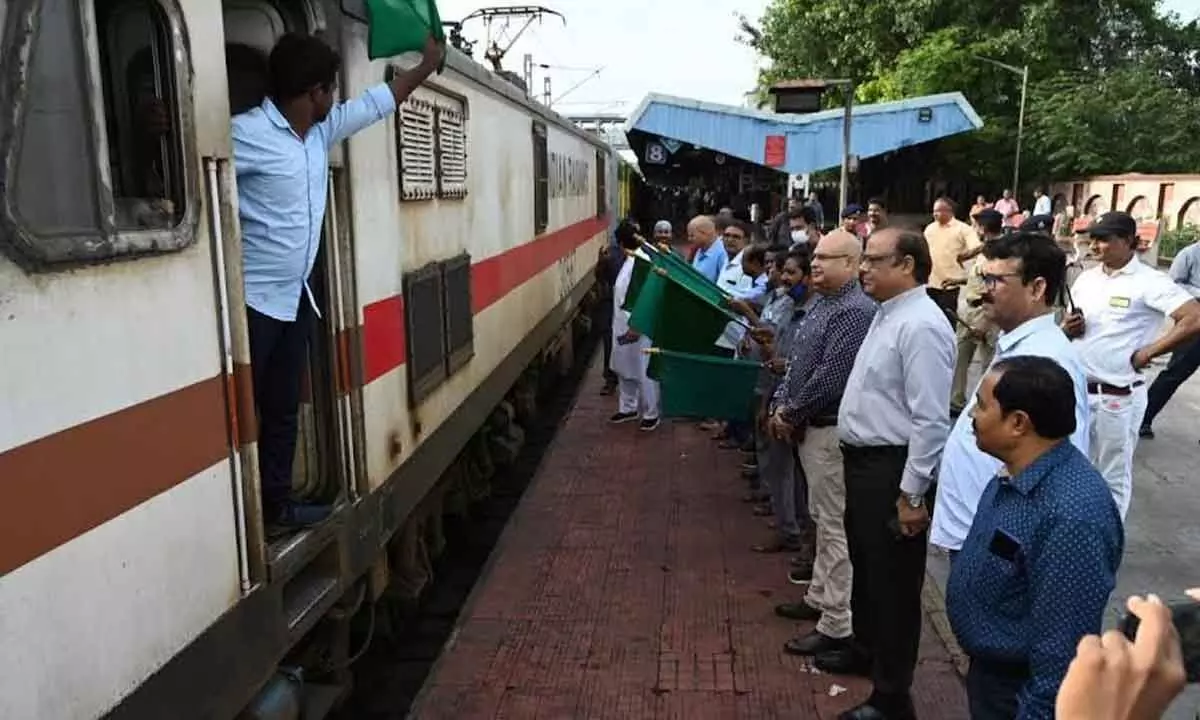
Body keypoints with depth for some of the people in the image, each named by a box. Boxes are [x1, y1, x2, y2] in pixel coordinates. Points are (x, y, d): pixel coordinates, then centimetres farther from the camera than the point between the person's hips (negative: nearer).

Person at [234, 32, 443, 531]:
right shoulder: (246, 133, -18)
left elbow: (380, 100, 19)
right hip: (251, 300, -8)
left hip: (294, 297, 8)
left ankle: (277, 504, 27)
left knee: (283, 409, 15)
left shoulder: (322, 129, 6)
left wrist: (428, 65, 26)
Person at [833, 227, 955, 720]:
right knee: (865, 565, 26)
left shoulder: (921, 326, -22)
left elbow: (931, 420, -25)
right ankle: (865, 647, 49)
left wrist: (912, 494, -22)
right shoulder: (887, 314, 10)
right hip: (863, 460, 10)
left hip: (892, 469, -10)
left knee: (893, 582, 5)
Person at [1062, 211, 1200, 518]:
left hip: (1118, 397, -6)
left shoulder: (1148, 282, -12)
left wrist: (1147, 353, -17)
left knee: (1113, 476, 8)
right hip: (1077, 389, 6)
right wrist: (1068, 329, -6)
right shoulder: (1085, 278, 7)